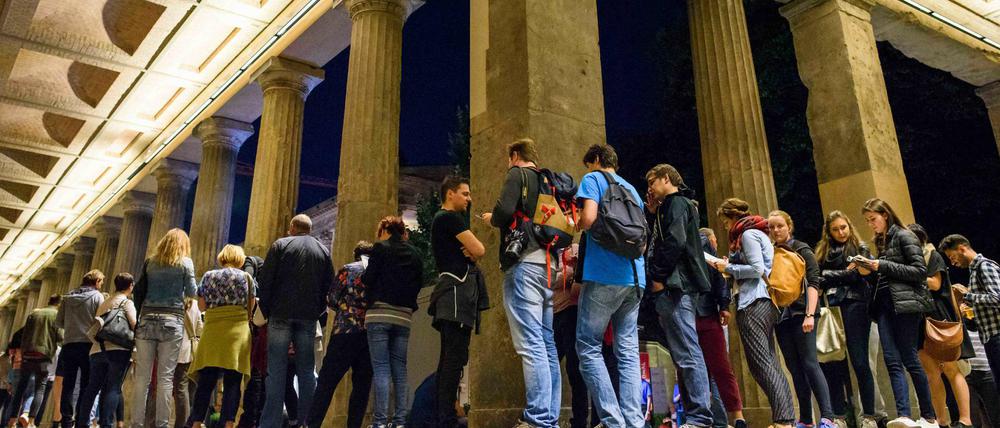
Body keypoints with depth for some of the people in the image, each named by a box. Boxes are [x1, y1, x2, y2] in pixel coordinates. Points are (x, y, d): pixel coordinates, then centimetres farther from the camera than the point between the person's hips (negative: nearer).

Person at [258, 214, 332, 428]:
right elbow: (329, 286, 9)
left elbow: (264, 280, -1)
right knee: (307, 370, 6)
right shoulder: (323, 250, 12)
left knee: (276, 370, -1)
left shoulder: (280, 245, 4)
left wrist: (266, 310, 5)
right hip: (308, 317, 2)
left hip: (281, 314, -2)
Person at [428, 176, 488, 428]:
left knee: (450, 358, 9)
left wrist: (470, 252, -2)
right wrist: (473, 250, 11)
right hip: (458, 291, -11)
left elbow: (472, 251, 21)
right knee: (456, 357, -14)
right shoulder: (450, 218, -6)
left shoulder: (443, 219, 25)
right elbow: (479, 250, -11)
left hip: (455, 292, 11)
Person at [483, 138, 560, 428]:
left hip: (524, 263, -8)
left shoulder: (518, 174, 2)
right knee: (547, 345, 8)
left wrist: (491, 219, 5)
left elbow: (504, 210, -15)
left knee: (530, 345, -11)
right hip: (549, 265, 8)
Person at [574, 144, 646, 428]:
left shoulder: (593, 179, 4)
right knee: (628, 351, 5)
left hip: (603, 275, -6)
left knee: (588, 347, -2)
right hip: (634, 277, 7)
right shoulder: (631, 189, 24)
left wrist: (578, 226, 7)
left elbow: (589, 218, -12)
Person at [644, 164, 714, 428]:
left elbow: (675, 241, -18)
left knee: (687, 354, -12)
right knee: (685, 355, 9)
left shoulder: (676, 203, -3)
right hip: (676, 287, 11)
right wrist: (654, 215, 19)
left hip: (675, 287, -10)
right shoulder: (670, 206, 26)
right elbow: (658, 242, 23)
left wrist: (658, 276, -13)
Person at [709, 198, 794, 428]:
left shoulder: (748, 234, -4)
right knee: (771, 364, 7)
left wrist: (729, 268, -3)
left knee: (761, 364, -13)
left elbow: (757, 269, -14)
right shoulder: (759, 234, 25)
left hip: (753, 304, -10)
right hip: (766, 303, 10)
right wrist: (729, 266, 15)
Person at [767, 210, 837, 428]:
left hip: (801, 313, -5)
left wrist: (810, 314, -19)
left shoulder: (802, 250, 1)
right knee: (795, 368, 6)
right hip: (781, 315, 5)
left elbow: (813, 283, -8)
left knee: (809, 363, -13)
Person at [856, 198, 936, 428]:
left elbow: (920, 271, -9)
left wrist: (883, 266, -12)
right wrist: (870, 270, 6)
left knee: (909, 359, -5)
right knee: (892, 361, -6)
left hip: (905, 303, -7)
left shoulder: (904, 236, -1)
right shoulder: (881, 242, 21)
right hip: (884, 305, 7)